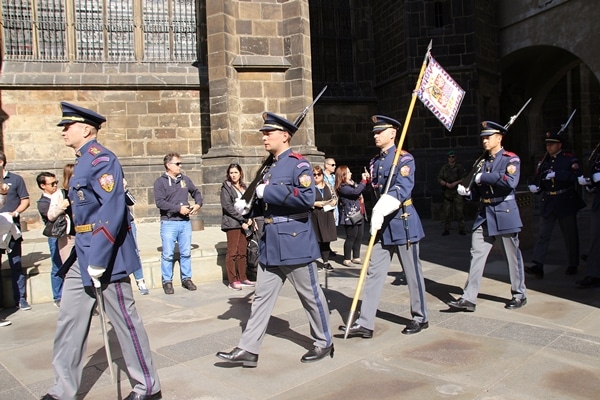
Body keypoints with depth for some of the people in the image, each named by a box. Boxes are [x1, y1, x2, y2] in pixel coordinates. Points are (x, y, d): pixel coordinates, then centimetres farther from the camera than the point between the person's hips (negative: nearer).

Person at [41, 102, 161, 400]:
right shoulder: (83, 161, 15)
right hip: (84, 256, 10)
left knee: (124, 321, 2)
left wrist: (97, 261, -24)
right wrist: (85, 257, 20)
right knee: (69, 320, 12)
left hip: (105, 256, -10)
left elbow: (112, 212, -24)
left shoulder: (100, 159, -15)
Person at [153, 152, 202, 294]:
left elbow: (196, 192, 24)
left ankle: (186, 279, 22)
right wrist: (178, 209, -18)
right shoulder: (160, 182, -4)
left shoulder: (185, 180, 10)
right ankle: (167, 281, 13)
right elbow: (159, 202, -15)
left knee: (186, 253, 10)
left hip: (185, 222, 4)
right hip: (169, 223, -4)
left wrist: (198, 204, 5)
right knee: (168, 254, 1)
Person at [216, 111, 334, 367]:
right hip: (271, 242, 8)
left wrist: (267, 191, -21)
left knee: (310, 294, 7)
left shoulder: (298, 163, -11)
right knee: (262, 296, 9)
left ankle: (324, 343, 25)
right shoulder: (272, 166, 15)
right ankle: (248, 349, 15)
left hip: (295, 241, -8)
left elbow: (307, 197, -26)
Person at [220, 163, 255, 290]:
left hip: (245, 223, 5)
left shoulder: (245, 187, 16)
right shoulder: (226, 187, 0)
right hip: (232, 223, -5)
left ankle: (242, 278, 13)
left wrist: (250, 219, -2)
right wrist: (242, 219, -15)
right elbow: (227, 206, -10)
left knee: (243, 252, 6)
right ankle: (232, 281, -3)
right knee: (232, 252, -5)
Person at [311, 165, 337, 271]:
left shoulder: (328, 186, 11)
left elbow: (335, 197, 19)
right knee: (316, 240, -2)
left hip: (328, 216, 5)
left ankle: (326, 261, 20)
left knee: (327, 239, 8)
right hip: (315, 217, -4)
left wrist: (334, 202, -1)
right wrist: (315, 203, -16)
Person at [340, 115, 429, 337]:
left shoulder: (404, 158, -11)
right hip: (382, 223, 7)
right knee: (374, 272, 4)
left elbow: (401, 190, -23)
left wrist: (379, 212, -32)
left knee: (412, 272, 7)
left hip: (402, 222, -7)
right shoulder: (375, 162, 11)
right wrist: (376, 218, 9)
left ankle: (420, 318, 24)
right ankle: (365, 323, 7)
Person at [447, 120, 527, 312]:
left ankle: (519, 295, 24)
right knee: (476, 254, 0)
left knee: (513, 256, 7)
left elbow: (511, 182, -24)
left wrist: (484, 177, -19)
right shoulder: (483, 161, 13)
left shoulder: (511, 159, -5)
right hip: (484, 214, 6)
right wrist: (467, 191, -3)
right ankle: (469, 298, 2)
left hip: (505, 214, -6)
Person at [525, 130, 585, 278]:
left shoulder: (570, 159, -3)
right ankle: (538, 266, -9)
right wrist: (535, 188, -7)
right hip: (548, 203, 3)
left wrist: (556, 174, -26)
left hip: (566, 202, -3)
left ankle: (572, 265, 24)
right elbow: (539, 181, 15)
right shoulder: (544, 162, 11)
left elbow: (577, 175, -20)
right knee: (543, 235, -4)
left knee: (570, 235, 8)